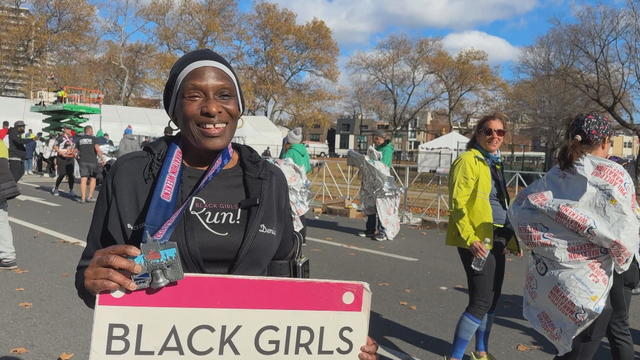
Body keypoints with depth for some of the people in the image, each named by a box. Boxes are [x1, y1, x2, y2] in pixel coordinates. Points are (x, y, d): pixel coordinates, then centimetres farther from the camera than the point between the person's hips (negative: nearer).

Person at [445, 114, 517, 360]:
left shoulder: (495, 163, 15)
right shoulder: (469, 160, -11)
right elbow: (457, 204, -17)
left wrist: (512, 237, 16)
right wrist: (470, 239, -24)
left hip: (496, 238, 9)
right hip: (477, 240, -9)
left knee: (492, 298, 15)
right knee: (481, 301, -11)